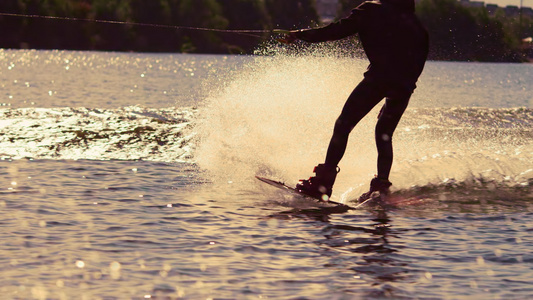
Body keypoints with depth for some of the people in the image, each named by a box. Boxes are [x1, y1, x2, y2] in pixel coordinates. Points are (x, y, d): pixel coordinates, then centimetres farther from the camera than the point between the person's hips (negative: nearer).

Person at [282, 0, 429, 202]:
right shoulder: (414, 22, 26)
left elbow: (337, 30, 7)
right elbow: (421, 58, 20)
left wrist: (300, 35, 15)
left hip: (380, 76, -5)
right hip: (405, 85, 5)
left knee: (343, 126, -3)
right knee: (384, 134, 21)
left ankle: (324, 182, -14)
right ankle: (381, 187, 9)